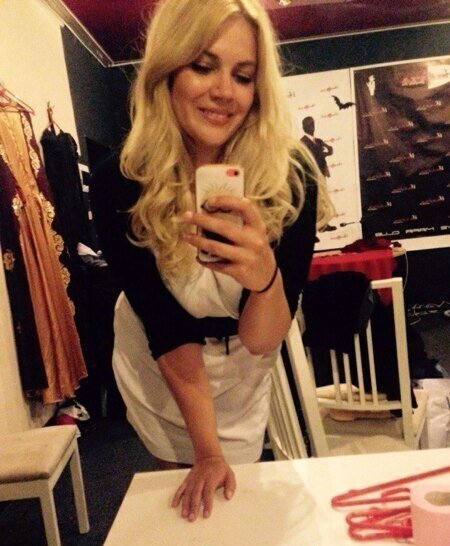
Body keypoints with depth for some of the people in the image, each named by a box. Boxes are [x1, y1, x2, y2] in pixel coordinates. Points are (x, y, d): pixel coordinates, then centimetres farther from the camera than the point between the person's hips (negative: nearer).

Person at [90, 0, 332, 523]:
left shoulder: (291, 179, -26)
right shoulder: (118, 184, -26)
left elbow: (261, 342, -26)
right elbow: (167, 329, -20)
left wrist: (264, 273, -47)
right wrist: (207, 450, -19)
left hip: (241, 376, 0)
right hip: (156, 371, 0)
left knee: (238, 497, 22)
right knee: (193, 506, 22)